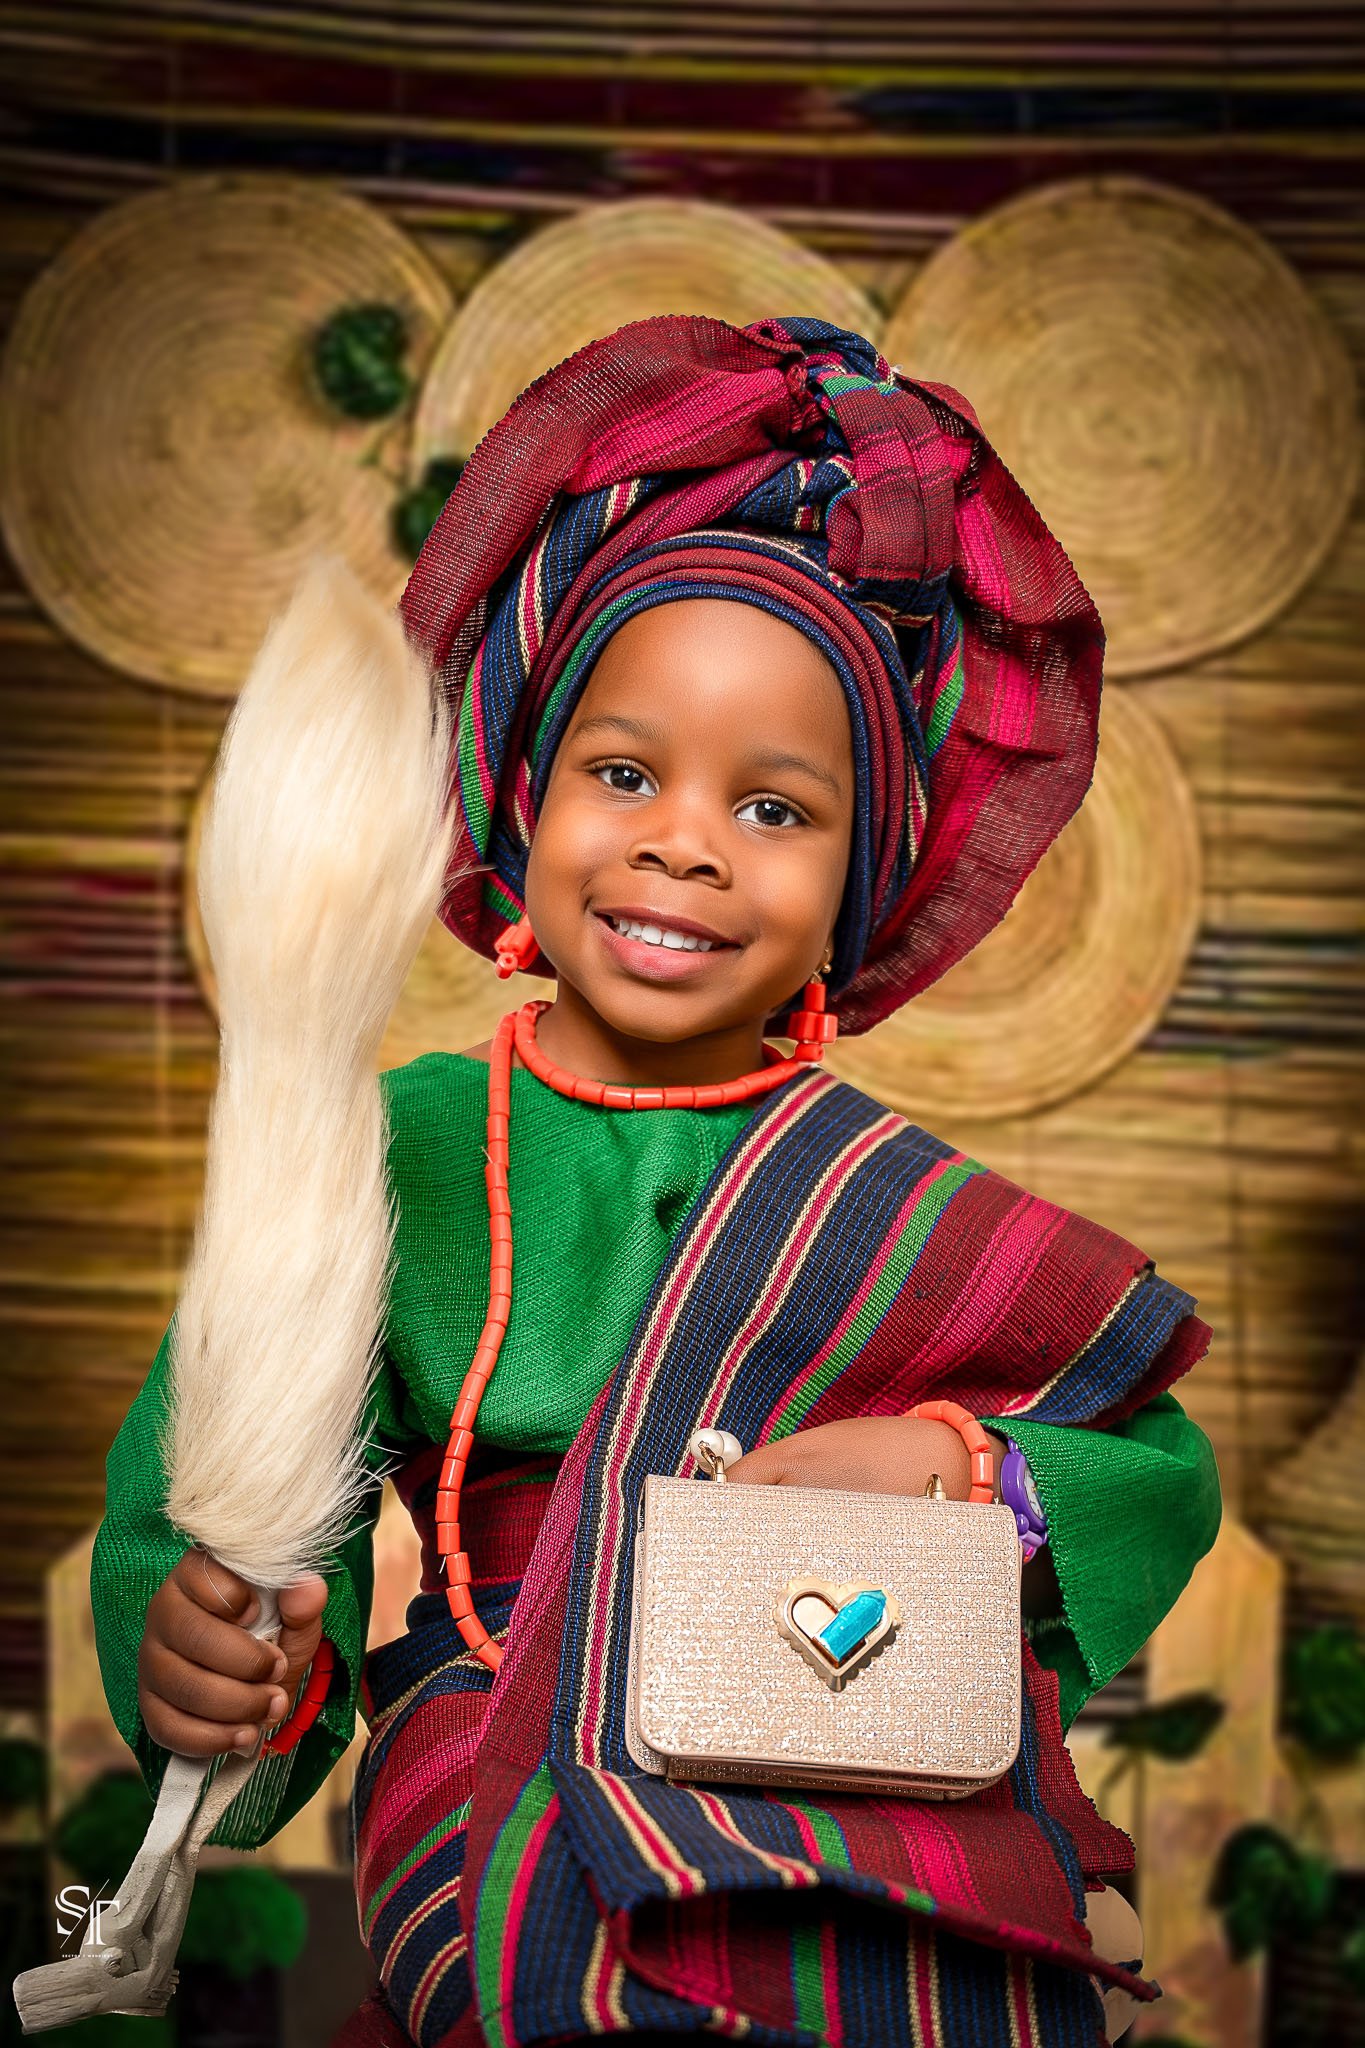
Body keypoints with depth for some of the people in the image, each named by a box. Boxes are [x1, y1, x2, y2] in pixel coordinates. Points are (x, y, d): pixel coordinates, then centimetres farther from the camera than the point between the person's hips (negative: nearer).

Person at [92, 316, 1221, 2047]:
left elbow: (1163, 1479, 11)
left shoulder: (897, 1199, 7)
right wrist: (186, 1627, -25)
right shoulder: (406, 1151, 4)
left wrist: (969, 1467, -9)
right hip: (522, 1827, -1)